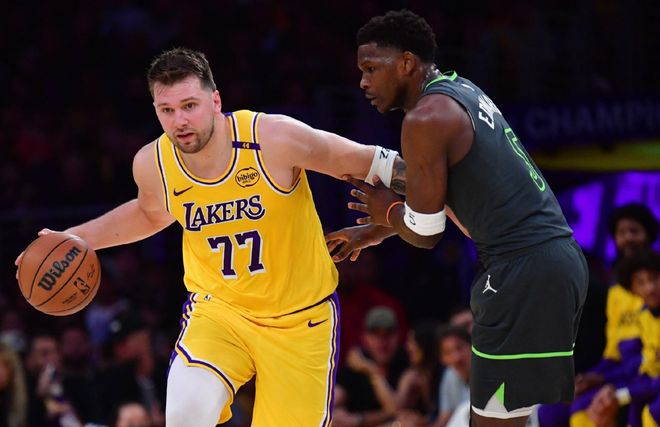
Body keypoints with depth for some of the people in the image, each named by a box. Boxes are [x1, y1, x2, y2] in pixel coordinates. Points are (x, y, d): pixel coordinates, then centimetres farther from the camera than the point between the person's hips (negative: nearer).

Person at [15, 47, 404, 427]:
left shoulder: (276, 138, -23)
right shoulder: (153, 164, -10)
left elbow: (360, 162, -9)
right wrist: (75, 239, 8)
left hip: (299, 316, -1)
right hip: (218, 307, 1)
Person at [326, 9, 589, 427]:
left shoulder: (426, 118, -12)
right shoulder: (461, 91, 17)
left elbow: (425, 232, -8)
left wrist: (387, 211, 12)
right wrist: (371, 232, 37)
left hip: (525, 270, -10)